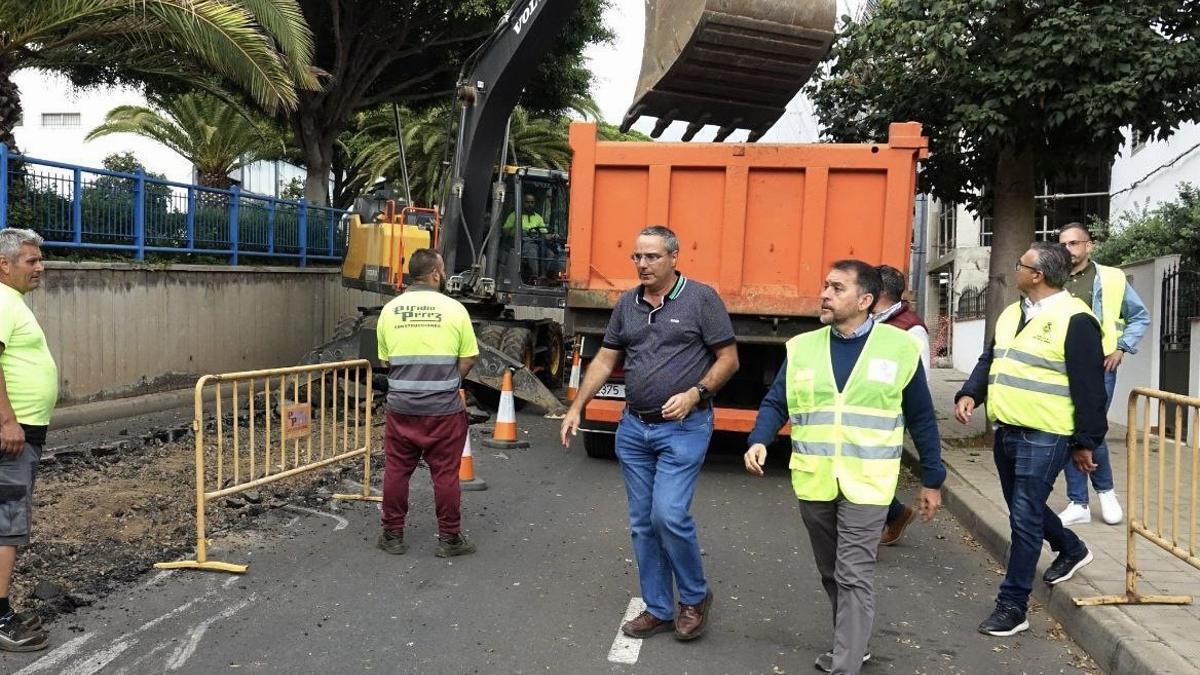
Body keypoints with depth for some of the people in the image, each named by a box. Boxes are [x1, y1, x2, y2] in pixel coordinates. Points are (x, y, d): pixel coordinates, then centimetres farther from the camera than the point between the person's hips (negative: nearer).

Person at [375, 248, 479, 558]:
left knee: (396, 471, 12)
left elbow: (386, 359, 8)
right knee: (445, 474, 7)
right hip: (443, 409, -2)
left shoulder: (390, 309, 0)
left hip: (401, 407, 3)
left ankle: (393, 535, 23)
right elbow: (467, 359, -3)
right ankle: (449, 538, 16)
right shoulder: (453, 309, -8)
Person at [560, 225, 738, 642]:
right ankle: (658, 609, 24)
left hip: (683, 429, -6)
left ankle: (695, 597, 12)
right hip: (634, 427, 6)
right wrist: (577, 408, 6)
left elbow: (728, 359, -6)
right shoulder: (627, 303, 8)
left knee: (668, 515, -13)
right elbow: (605, 360, 12)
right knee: (643, 523, 9)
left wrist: (695, 394, -20)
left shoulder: (701, 299, -7)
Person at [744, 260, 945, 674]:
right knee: (831, 574, 17)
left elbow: (921, 419, 3)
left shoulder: (900, 348, -3)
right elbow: (776, 404, 4)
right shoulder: (801, 348, 3)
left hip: (866, 485, -4)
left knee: (854, 577, -6)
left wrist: (932, 481, 5)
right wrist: (759, 441, -16)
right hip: (813, 483, 4)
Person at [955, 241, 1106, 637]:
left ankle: (1012, 607, 3)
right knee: (1024, 509, 22)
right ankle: (1072, 550, 49)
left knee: (1025, 518, -6)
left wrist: (1084, 441, -11)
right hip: (1007, 431, 9)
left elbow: (1088, 386, -12)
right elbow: (989, 361, 17)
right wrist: (969, 395, -3)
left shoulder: (1074, 319, -13)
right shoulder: (1011, 314, 12)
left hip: (1044, 437, -9)